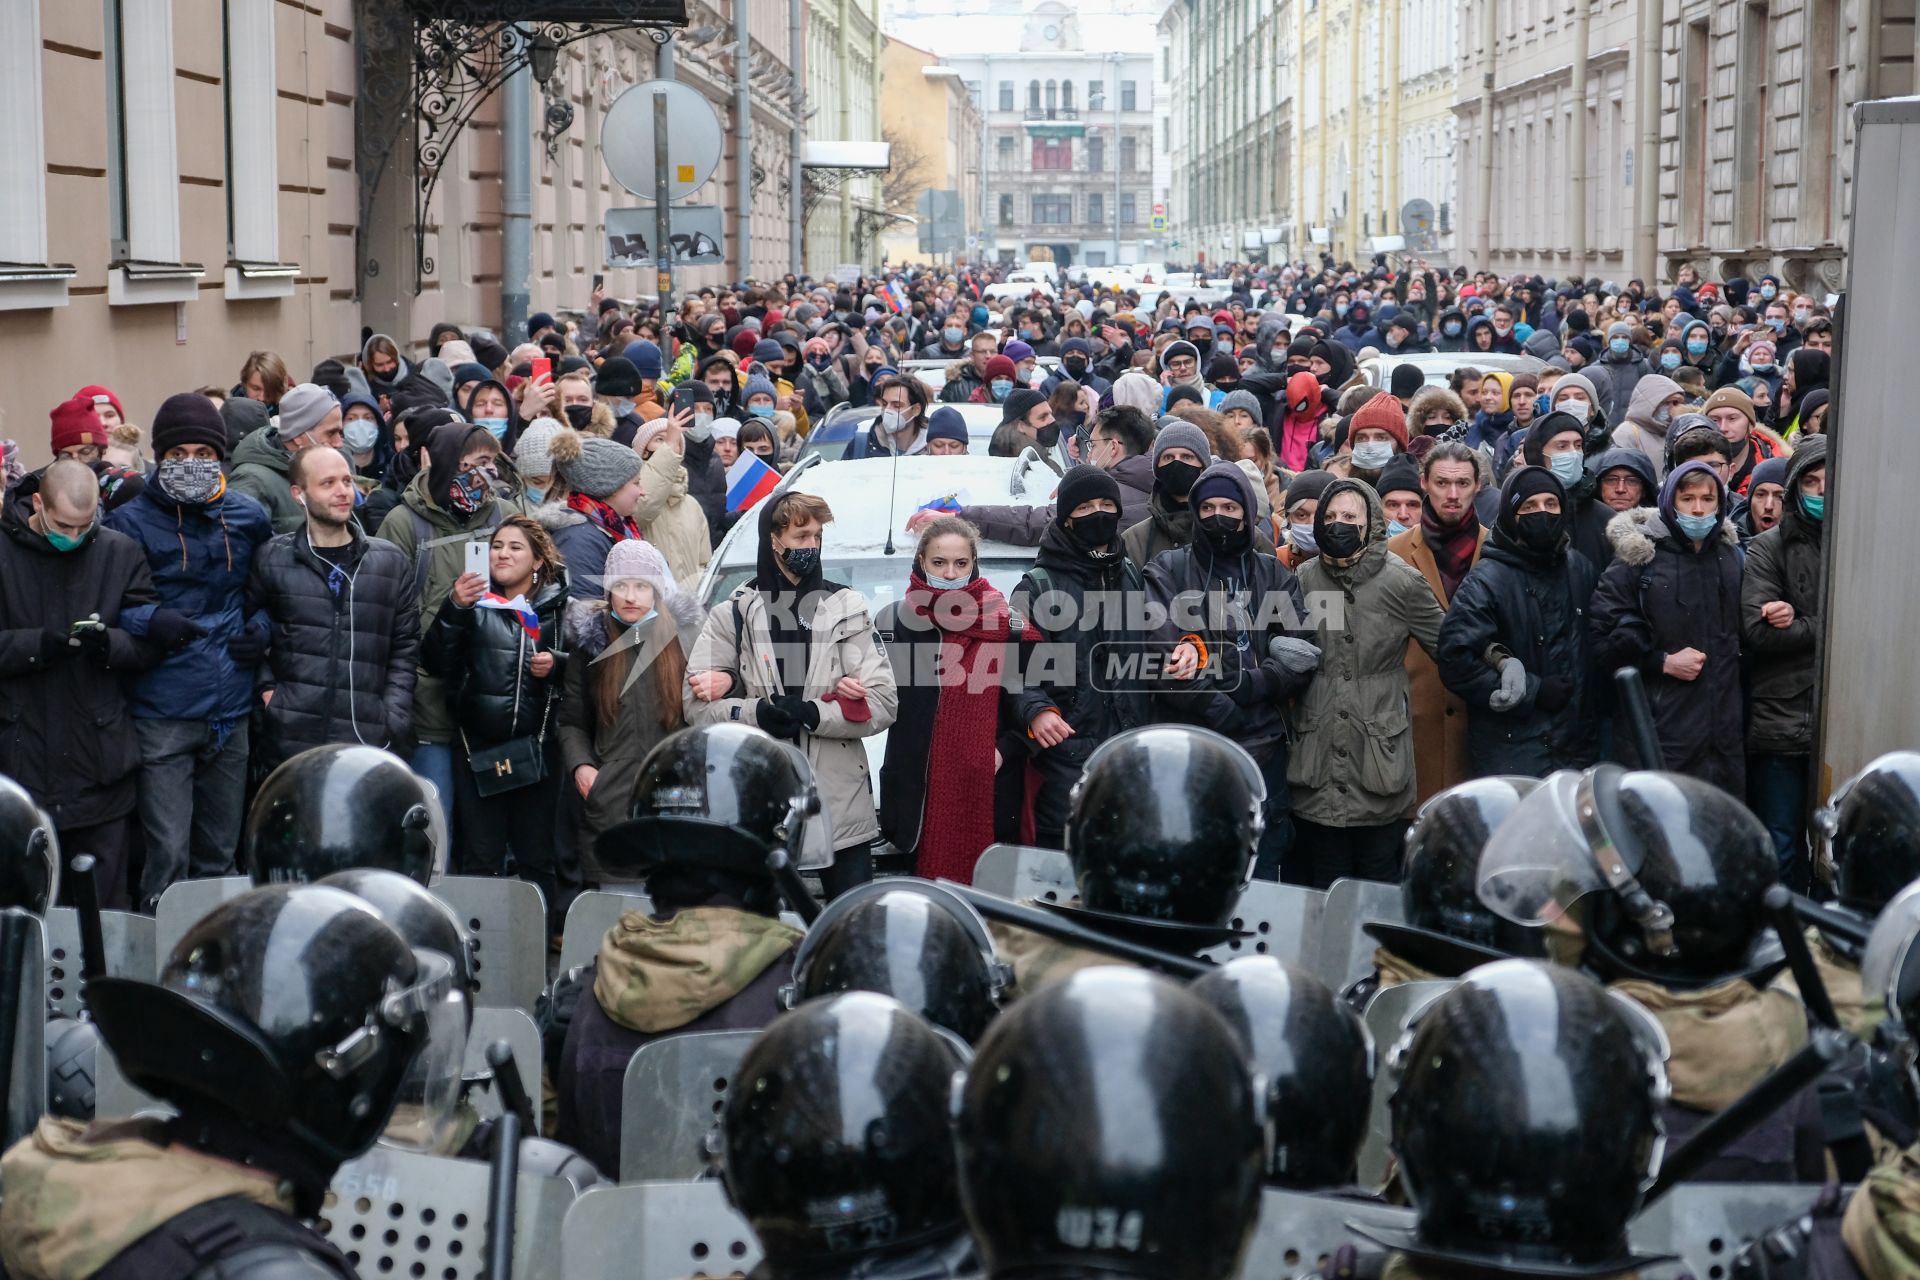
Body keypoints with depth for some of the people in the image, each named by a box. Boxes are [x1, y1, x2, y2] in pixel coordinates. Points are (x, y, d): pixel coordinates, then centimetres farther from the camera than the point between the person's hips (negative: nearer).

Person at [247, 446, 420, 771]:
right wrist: (265, 686, 0)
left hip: (368, 742, 1)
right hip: (288, 740, -1)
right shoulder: (272, 558, 4)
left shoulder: (391, 561, 8)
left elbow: (405, 646, 10)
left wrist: (394, 719, 0)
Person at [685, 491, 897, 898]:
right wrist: (758, 712, -17)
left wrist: (809, 713, -15)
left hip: (841, 802, 0)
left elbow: (883, 704, -3)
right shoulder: (734, 614, 4)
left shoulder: (847, 608, 3)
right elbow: (696, 704, 0)